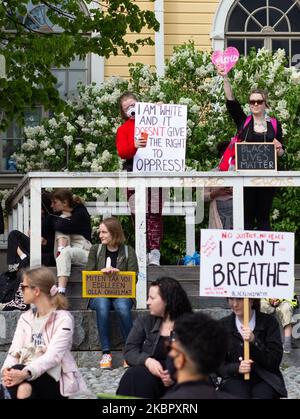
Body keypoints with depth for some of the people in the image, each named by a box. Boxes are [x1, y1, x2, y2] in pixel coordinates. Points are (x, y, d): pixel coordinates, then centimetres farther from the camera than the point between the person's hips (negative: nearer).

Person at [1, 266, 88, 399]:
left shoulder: (63, 319, -5)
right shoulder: (25, 318, 15)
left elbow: (53, 356, -19)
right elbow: (15, 350, 3)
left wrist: (26, 373, -35)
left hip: (53, 380, -4)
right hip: (29, 376, 5)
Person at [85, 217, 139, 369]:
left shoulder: (128, 251, 9)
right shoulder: (95, 250, 14)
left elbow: (134, 277, 1)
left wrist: (118, 272, -17)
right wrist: (101, 272, -14)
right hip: (99, 293, 1)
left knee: (122, 307, -36)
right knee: (102, 305, -36)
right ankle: (106, 353, -36)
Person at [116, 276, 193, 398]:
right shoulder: (144, 321, 14)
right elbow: (130, 351, 5)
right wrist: (147, 361, -17)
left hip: (175, 383, -3)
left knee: (138, 376, -32)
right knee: (133, 376, -32)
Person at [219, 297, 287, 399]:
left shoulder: (269, 322, 2)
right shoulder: (223, 325, 6)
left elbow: (275, 361, -5)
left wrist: (254, 341, -19)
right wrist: (237, 368, -16)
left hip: (265, 380, 0)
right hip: (235, 380, 0)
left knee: (261, 396, -32)